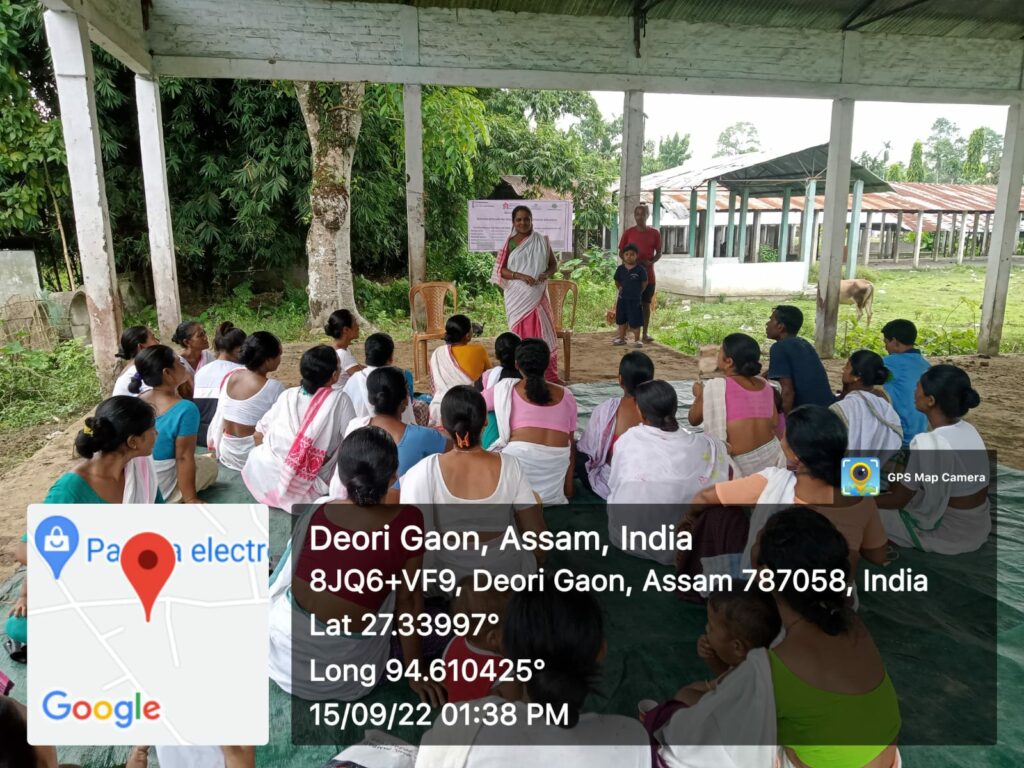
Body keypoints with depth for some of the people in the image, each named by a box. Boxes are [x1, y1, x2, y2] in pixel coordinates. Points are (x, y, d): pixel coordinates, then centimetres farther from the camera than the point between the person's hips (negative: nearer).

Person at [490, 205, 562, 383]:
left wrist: (546, 274, -12)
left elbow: (554, 264, 10)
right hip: (517, 297, -1)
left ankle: (550, 375, 7)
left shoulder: (542, 241, 6)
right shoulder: (509, 243, 2)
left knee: (542, 332, 1)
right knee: (521, 334, 3)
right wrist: (520, 276, -17)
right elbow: (500, 269, -2)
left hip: (538, 295, 1)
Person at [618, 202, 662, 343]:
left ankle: (645, 333, 12)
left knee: (646, 304, 6)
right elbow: (621, 253, 5)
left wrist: (650, 262, -13)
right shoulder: (628, 233, 0)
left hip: (648, 275, 1)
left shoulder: (654, 233, 2)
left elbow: (659, 253, 7)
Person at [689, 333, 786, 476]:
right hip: (771, 455, 6)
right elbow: (775, 422, 12)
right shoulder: (765, 385, 5)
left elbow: (693, 419, 4)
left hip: (741, 463, -6)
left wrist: (699, 395, 21)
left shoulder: (715, 387, -8)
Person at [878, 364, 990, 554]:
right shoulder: (969, 430, -3)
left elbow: (899, 500, -16)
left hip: (951, 535, -8)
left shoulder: (927, 443, -28)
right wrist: (894, 485, 16)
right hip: (979, 527, 8)